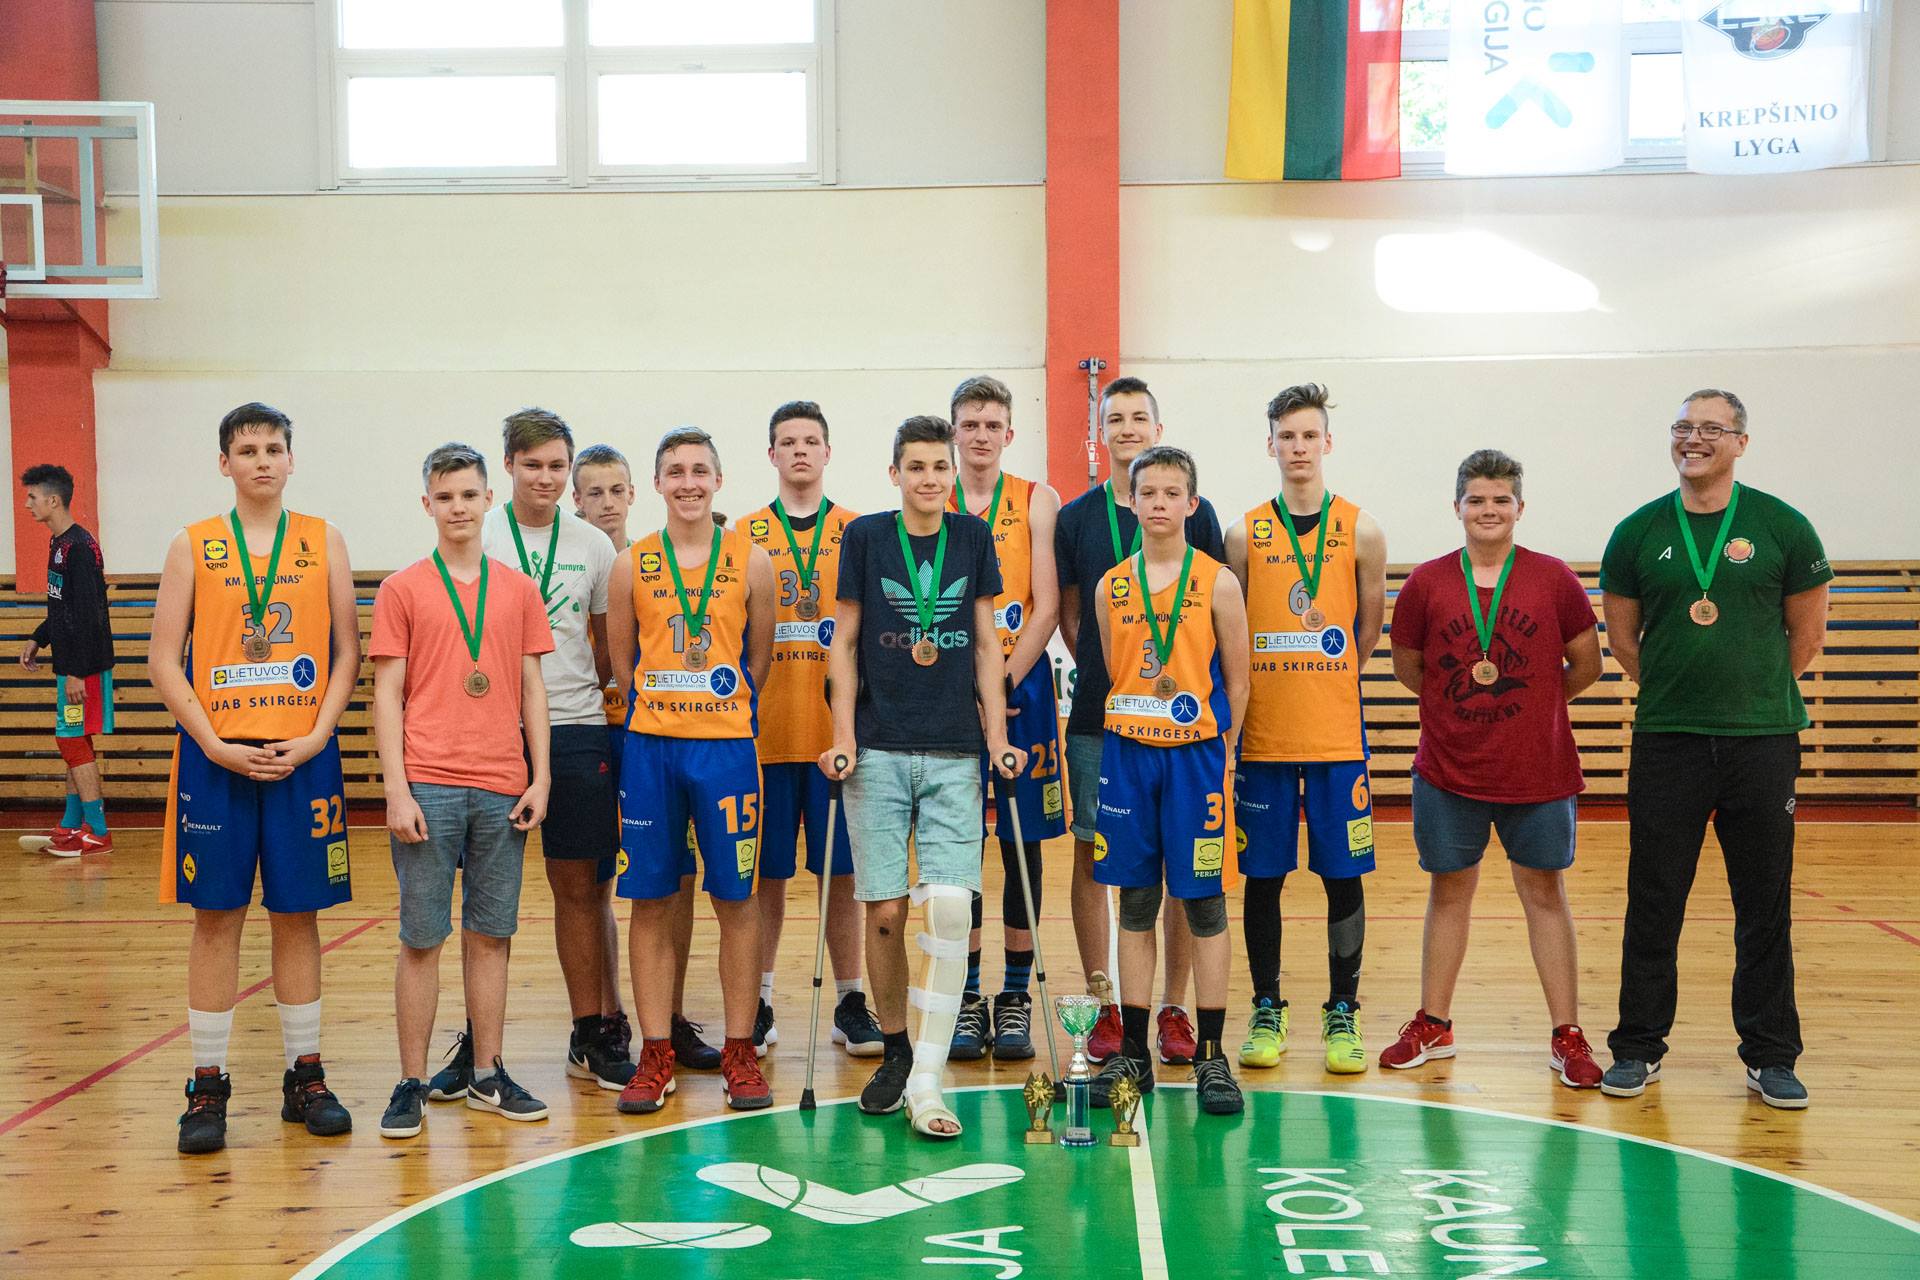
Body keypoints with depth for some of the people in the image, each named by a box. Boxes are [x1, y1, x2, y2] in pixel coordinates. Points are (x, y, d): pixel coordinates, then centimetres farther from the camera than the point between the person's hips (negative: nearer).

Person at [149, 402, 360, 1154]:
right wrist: (216, 745, -9)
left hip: (303, 755, 1)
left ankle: (306, 1077, 17)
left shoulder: (323, 543, 6)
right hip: (217, 756, -1)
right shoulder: (193, 547, 4)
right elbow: (163, 661, 1)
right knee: (216, 917, 3)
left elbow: (348, 652, 4)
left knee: (297, 915, 7)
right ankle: (208, 1086, 12)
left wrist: (315, 738, -8)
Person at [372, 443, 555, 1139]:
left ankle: (488, 1075, 18)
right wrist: (396, 788, -8)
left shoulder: (520, 589, 10)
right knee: (421, 938, 2)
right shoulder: (402, 590, 3)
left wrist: (541, 777, 4)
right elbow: (388, 696, 0)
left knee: (491, 935, 8)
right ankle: (412, 1083, 10)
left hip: (504, 788, 3)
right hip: (428, 786, -2)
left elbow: (532, 689, 11)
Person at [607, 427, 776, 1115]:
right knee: (651, 900, 5)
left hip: (727, 743, -1)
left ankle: (739, 1052, 14)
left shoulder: (750, 562, 3)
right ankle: (656, 1054, 14)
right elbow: (621, 658, 11)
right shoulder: (632, 565, 4)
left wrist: (723, 714, 9)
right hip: (650, 747, 1)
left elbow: (759, 658, 9)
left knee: (737, 899, 2)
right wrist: (659, 711, 9)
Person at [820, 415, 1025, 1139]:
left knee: (949, 906, -10)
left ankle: (927, 1081, -3)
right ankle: (895, 1052, 22)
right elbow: (845, 644, 6)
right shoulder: (865, 536, 4)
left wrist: (997, 738, 3)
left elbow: (986, 645, 10)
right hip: (878, 752, 0)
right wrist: (844, 738, -2)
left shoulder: (973, 538, 8)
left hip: (954, 753, 1)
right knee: (884, 913, 1)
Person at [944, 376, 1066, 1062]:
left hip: (1022, 684, 0)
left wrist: (1005, 682, -13)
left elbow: (1045, 606, -3)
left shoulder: (1037, 501, 4)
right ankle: (968, 998, 13)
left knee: (1023, 839, 3)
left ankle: (1016, 997, 12)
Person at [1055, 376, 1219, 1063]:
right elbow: (1069, 615, 12)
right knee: (1092, 856, 2)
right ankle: (1105, 1007, 14)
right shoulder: (1076, 517, 6)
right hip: (1097, 716, 1)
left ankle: (1173, 1009, 14)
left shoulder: (1195, 513, 4)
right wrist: (1105, 673, 3)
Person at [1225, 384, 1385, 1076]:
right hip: (1262, 735, 0)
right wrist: (1278, 686, 3)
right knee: (1263, 876, 6)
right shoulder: (1245, 534, 3)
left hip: (1337, 734, 0)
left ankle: (1342, 1015, 17)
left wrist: (1322, 683, 10)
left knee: (1344, 875, 4)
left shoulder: (1361, 531, 3)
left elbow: (1367, 635, 10)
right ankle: (1267, 1012, 19)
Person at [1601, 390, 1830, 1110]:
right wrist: (1679, 691, 10)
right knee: (1654, 903, 5)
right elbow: (1622, 638, 12)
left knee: (1765, 904, 6)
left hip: (1762, 742, 0)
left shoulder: (1782, 528, 1)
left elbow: (1807, 634, 10)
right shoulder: (1638, 533, 3)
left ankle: (1771, 1057, 18)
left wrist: (1755, 693, 12)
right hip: (1666, 744, 0)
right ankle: (1638, 1048, 16)